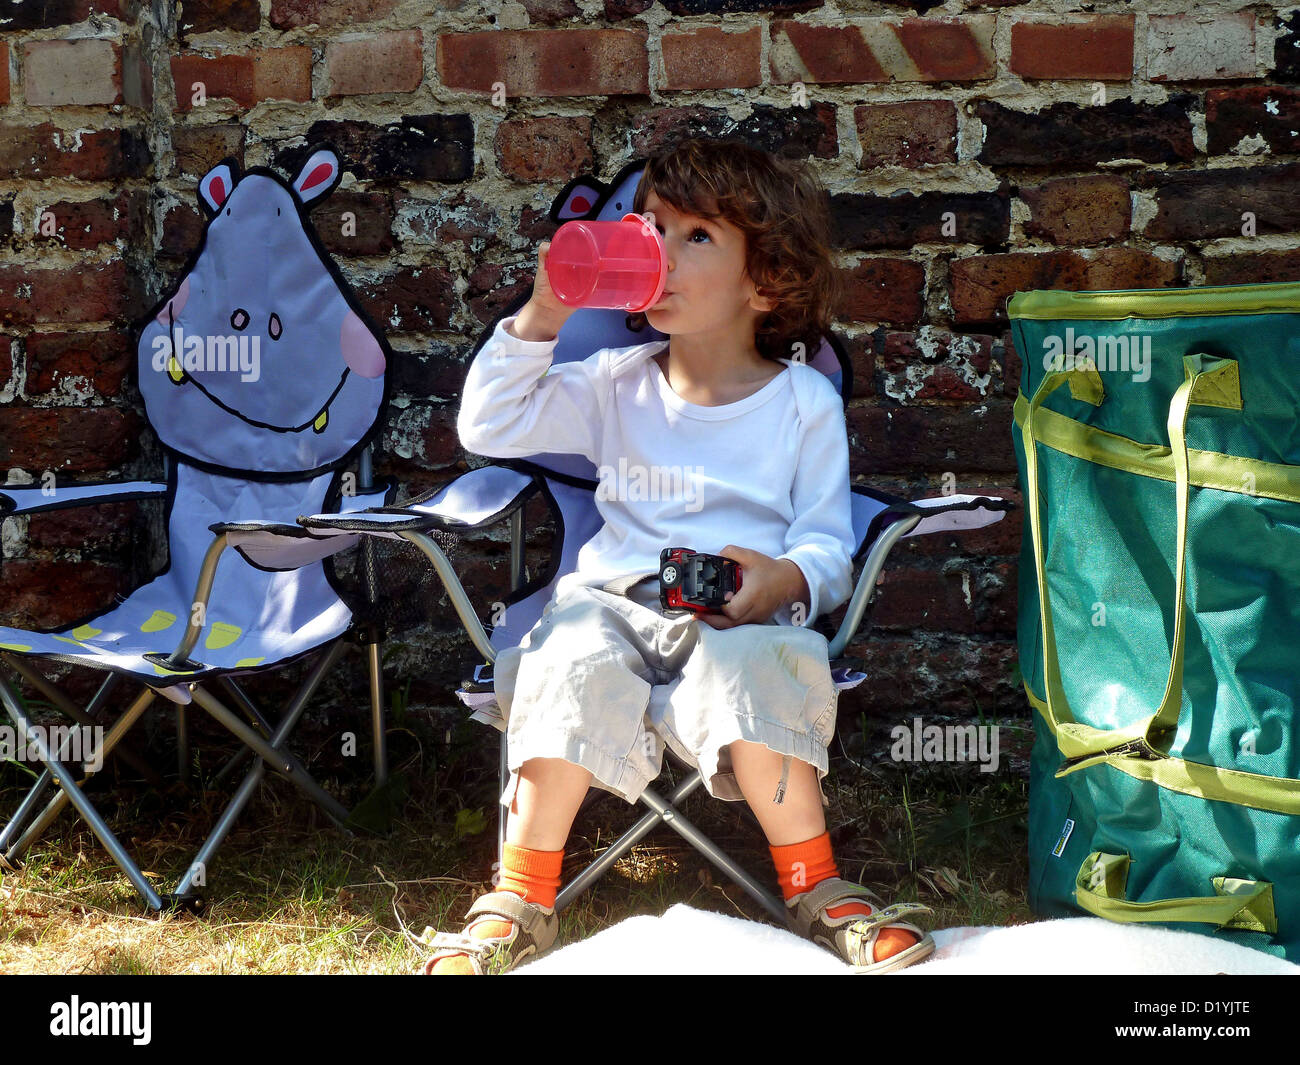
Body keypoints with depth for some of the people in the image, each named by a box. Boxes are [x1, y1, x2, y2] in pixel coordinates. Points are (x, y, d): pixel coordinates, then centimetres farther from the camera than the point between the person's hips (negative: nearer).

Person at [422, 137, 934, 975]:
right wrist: (539, 319, -2)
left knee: (749, 670, -37)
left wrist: (785, 579, -19)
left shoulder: (805, 402, 9)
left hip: (740, 618, -2)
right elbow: (488, 428, 9)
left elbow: (829, 545, 5)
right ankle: (520, 903, -23)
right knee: (577, 664, -33)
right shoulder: (616, 385, 16)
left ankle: (819, 891, -20)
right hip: (614, 600, 2)